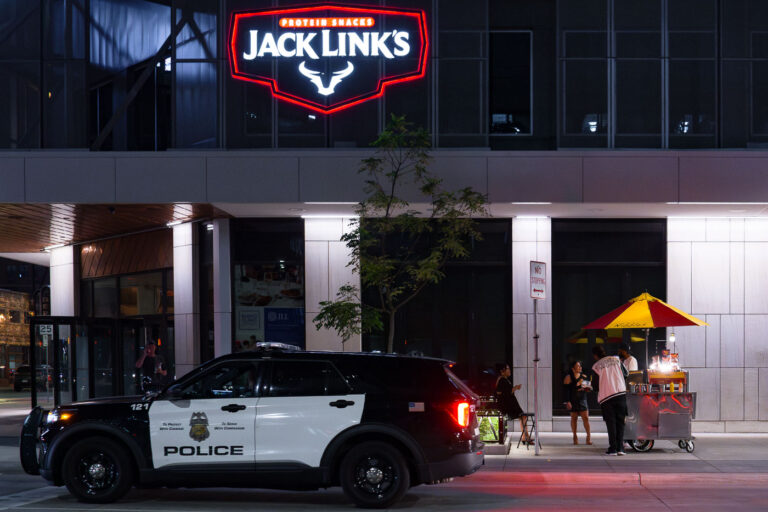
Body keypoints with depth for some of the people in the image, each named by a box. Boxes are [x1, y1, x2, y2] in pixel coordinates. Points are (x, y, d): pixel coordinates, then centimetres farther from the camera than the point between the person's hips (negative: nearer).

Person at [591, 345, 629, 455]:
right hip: (621, 393, 2)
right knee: (620, 421, 8)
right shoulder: (616, 359, 8)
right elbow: (625, 373, 17)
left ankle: (613, 448, -1)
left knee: (611, 423, 5)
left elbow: (596, 385, 3)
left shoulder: (595, 367, 1)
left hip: (606, 396, -2)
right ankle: (620, 448, 1)